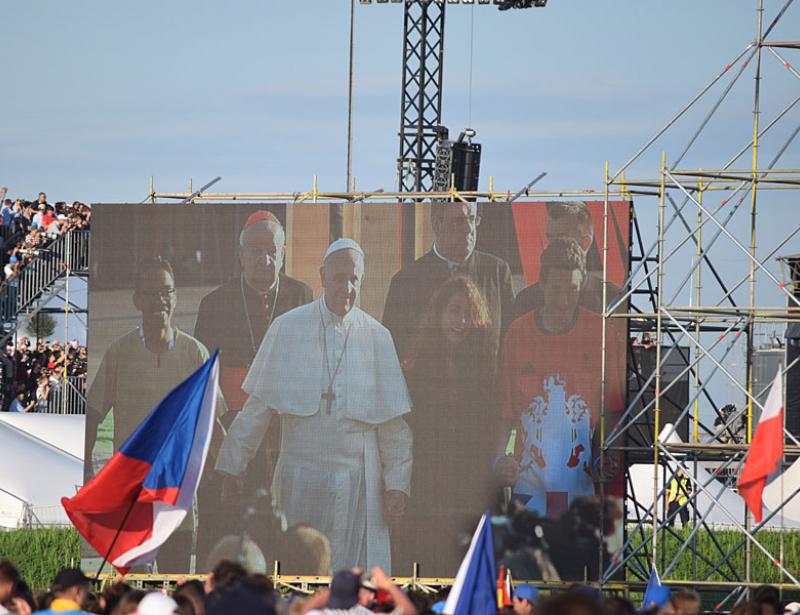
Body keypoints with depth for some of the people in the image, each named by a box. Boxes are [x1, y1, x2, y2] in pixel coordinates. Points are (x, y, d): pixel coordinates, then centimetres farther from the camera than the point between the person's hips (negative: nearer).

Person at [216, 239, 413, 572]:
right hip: (299, 479, 0)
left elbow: (394, 421, 6)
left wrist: (397, 483, 1)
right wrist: (232, 470, 4)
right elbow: (256, 407, 5)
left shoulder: (376, 337, 3)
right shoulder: (287, 329, 1)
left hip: (356, 482, 0)